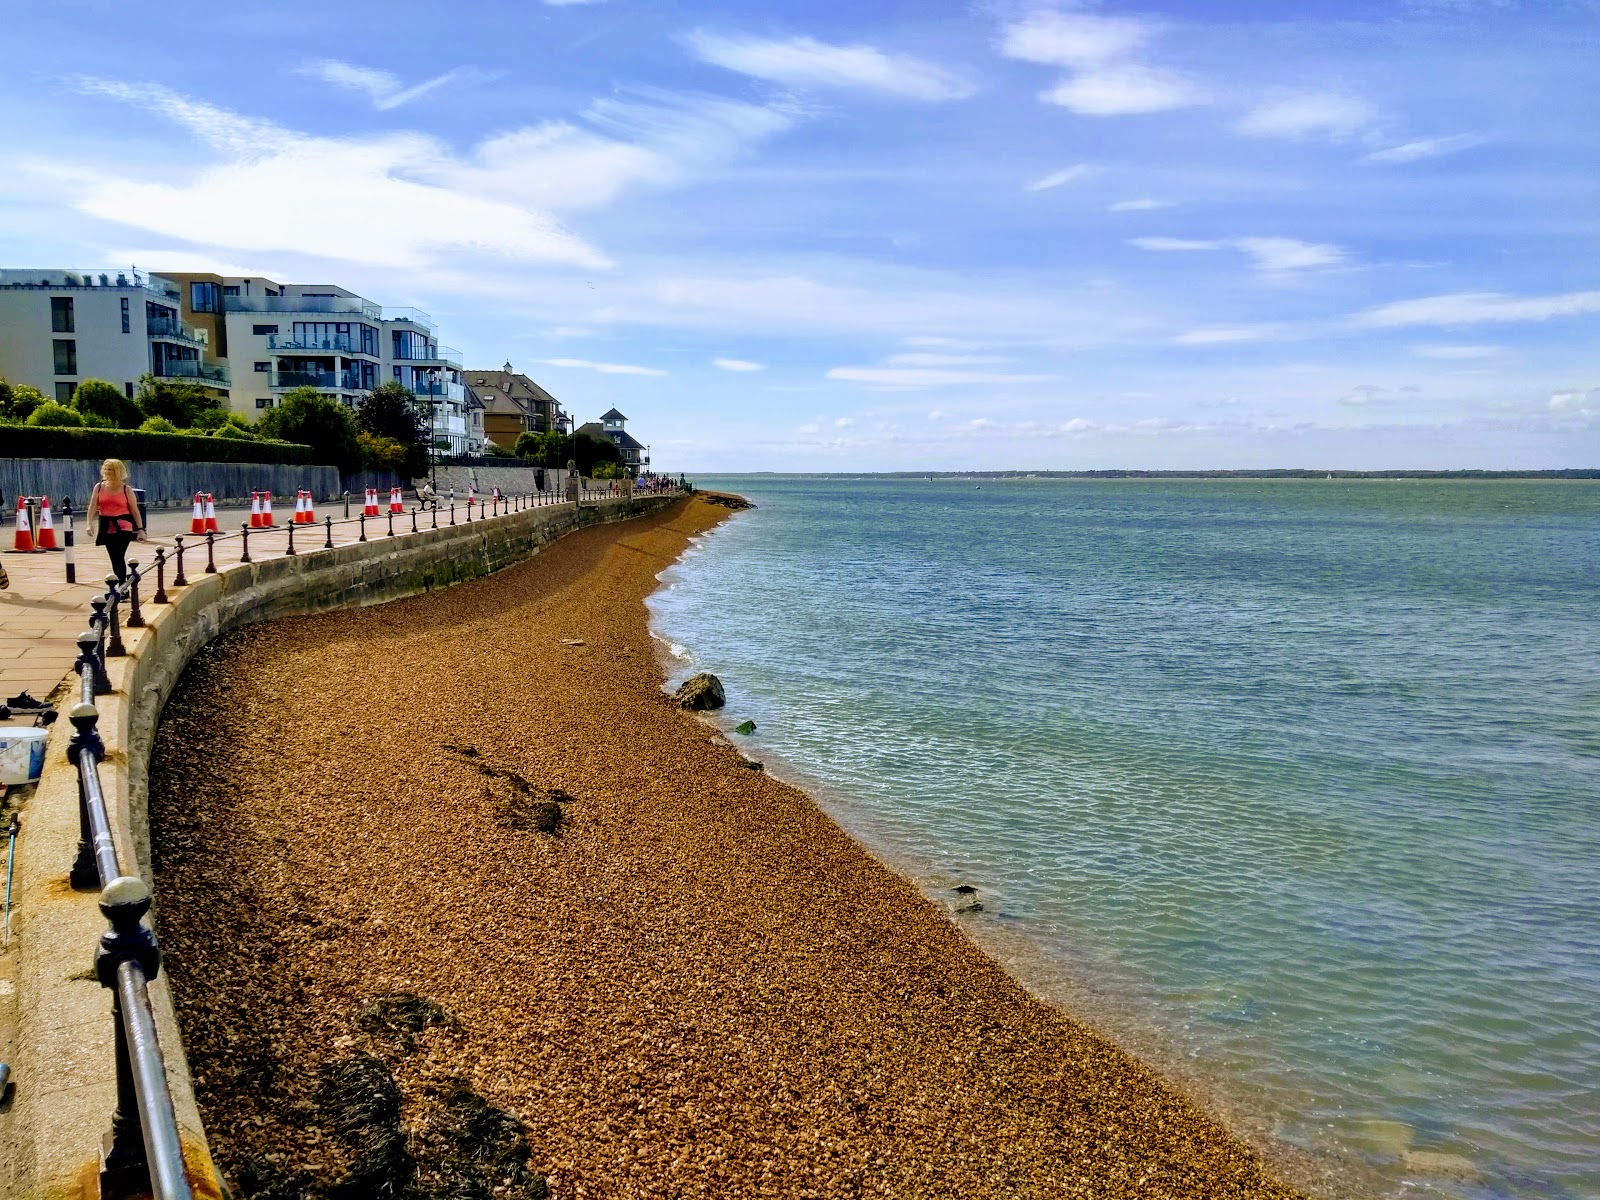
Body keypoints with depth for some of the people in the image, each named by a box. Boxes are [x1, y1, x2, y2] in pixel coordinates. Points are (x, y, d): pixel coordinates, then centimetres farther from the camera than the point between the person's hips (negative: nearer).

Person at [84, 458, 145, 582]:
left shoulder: (126, 489, -2)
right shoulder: (99, 487, 5)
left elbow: (134, 510, -1)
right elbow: (93, 507, 0)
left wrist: (140, 529, -6)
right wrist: (89, 524, -14)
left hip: (123, 527, -4)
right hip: (107, 528, 4)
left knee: (119, 557, -13)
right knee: (115, 559, 9)